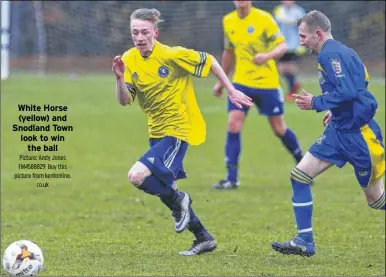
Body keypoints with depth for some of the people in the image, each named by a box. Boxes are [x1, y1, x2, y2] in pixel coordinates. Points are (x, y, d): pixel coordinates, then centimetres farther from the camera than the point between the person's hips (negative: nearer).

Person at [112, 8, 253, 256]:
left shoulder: (172, 55, -19)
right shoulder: (130, 60, -3)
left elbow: (209, 61, -6)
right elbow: (125, 101, -7)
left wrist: (231, 90, -2)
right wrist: (120, 78, -25)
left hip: (178, 130, -7)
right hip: (157, 132, 7)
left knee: (137, 175, -23)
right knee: (166, 190, 15)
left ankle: (178, 201, 3)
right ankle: (204, 238, 31)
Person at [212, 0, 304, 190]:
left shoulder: (264, 18, -11)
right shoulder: (228, 21, 4)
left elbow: (282, 46, -14)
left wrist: (267, 56, -35)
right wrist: (221, 81, 23)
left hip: (267, 83, -3)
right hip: (241, 82, 4)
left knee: (279, 129, 6)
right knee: (233, 125, -11)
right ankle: (232, 178, -7)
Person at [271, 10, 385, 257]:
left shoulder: (332, 53, -16)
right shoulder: (335, 52, 13)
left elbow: (348, 91, -27)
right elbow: (354, 90, 22)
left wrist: (316, 103, -17)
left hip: (358, 133, -10)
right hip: (339, 131, 10)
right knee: (300, 174, 0)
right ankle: (305, 242, 1)